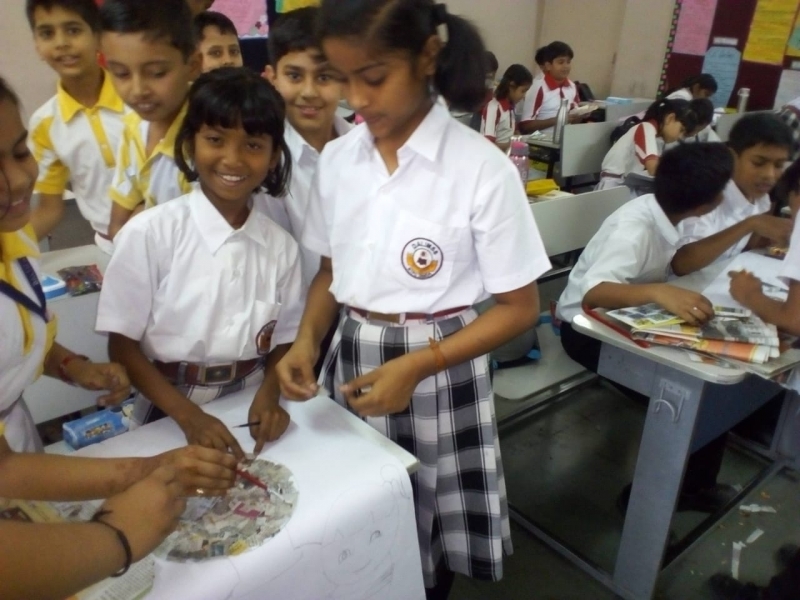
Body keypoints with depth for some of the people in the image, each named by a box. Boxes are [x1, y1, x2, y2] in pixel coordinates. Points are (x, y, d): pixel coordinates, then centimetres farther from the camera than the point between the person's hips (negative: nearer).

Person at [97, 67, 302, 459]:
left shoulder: (280, 245, -3)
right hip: (170, 416, -1)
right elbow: (122, 345, -7)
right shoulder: (149, 234, -11)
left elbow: (283, 339, 6)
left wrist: (268, 395, -11)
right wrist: (189, 416, -16)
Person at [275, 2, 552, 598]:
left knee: (431, 529, 16)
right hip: (353, 362, 4)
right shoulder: (337, 159, -1)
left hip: (438, 371, -3)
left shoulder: (483, 169, -16)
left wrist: (418, 365, -22)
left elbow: (519, 308, -11)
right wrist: (308, 339, -9)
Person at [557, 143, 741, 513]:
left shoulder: (663, 211, -8)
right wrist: (659, 292, -59)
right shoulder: (635, 227, -30)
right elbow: (591, 293, -44)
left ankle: (690, 486, 18)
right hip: (588, 328, -8)